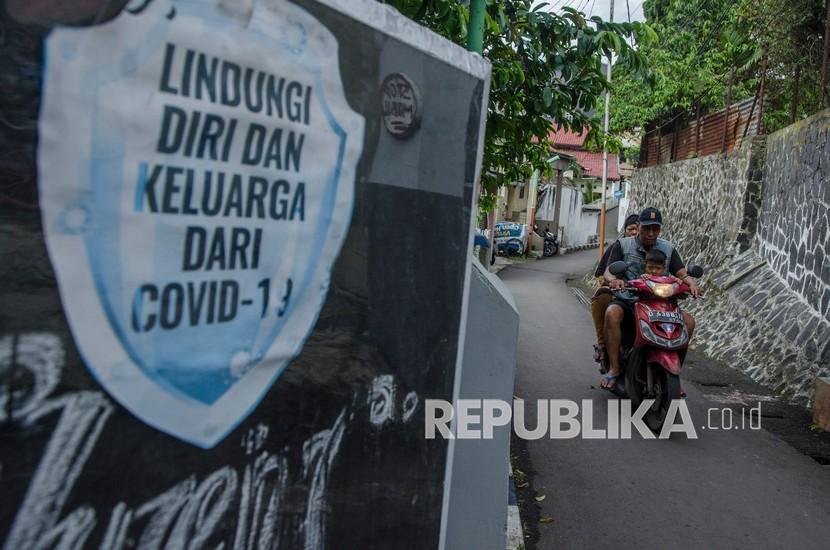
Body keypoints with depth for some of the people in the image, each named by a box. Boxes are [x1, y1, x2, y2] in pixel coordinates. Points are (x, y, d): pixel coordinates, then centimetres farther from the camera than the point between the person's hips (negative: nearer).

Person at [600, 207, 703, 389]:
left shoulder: (668, 249, 12)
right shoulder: (622, 245, 4)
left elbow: (682, 273, 2)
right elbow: (608, 271, -6)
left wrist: (692, 282, -22)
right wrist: (613, 280, -32)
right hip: (626, 300, -3)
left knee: (688, 321, -17)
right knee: (612, 313, -36)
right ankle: (614, 368, -27)